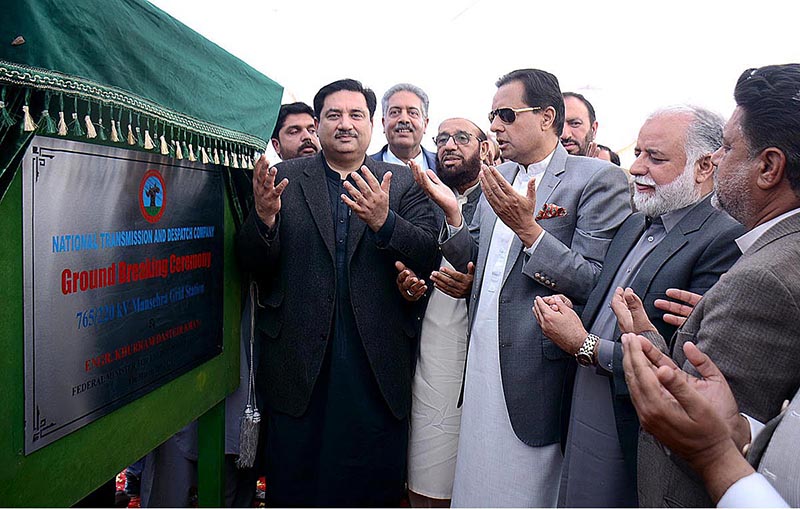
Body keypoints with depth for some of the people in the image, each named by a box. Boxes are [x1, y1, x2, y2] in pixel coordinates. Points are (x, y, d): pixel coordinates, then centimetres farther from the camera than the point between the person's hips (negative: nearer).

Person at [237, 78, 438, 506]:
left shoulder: (403, 183, 5)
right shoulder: (284, 178, 5)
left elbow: (430, 254, -7)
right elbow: (253, 264, 0)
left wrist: (385, 222, -24)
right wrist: (264, 216, -20)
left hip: (377, 362, 0)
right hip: (299, 359, 0)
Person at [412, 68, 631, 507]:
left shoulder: (598, 179, -10)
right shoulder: (498, 178, 11)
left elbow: (594, 283, -16)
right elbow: (477, 264, 11)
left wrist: (527, 228, -25)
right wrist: (452, 214, -5)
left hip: (536, 368, -6)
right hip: (482, 361, 6)